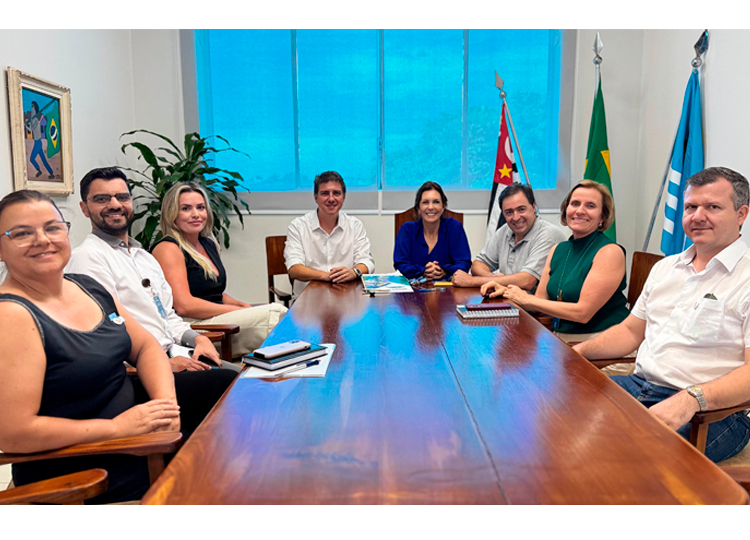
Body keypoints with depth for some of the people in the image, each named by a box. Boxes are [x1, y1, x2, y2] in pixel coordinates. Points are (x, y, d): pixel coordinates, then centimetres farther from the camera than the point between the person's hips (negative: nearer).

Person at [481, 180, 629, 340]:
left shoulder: (611, 252, -12)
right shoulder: (557, 250, 10)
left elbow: (583, 312, -18)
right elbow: (541, 299, 12)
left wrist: (526, 299, -13)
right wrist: (506, 292, -5)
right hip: (560, 340, 6)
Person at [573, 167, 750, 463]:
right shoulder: (665, 267, 17)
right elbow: (630, 330, 20)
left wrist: (691, 399, -31)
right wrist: (577, 352, 4)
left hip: (711, 411, -6)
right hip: (639, 386, 7)